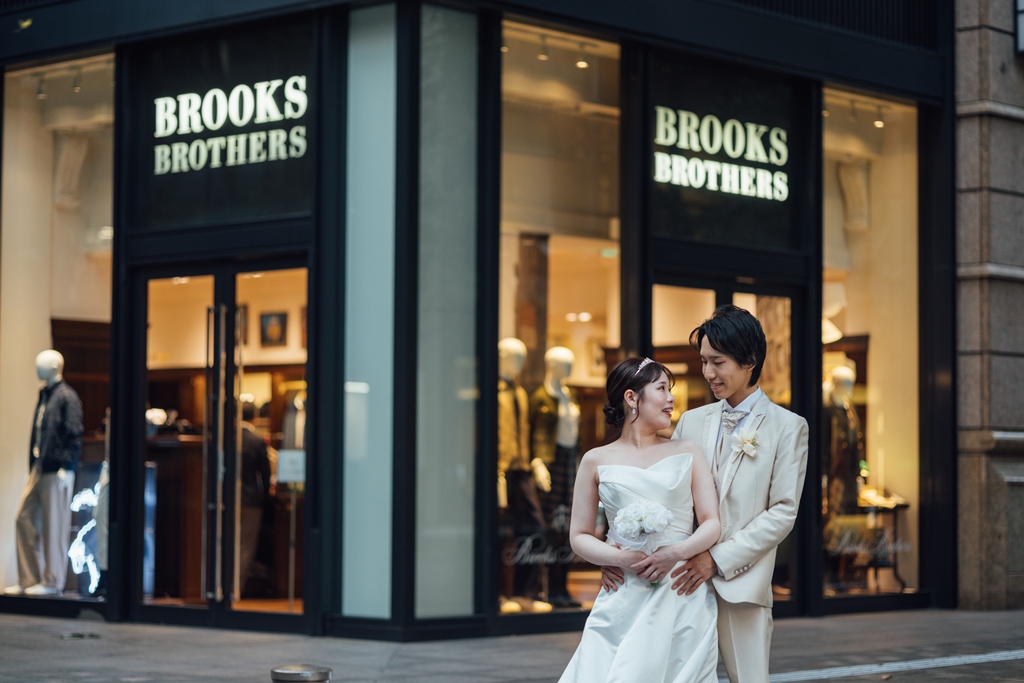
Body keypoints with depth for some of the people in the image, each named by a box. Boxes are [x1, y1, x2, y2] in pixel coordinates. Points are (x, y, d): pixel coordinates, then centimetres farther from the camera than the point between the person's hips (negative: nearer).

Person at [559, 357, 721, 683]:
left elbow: (712, 523, 5)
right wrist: (619, 558, -10)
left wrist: (677, 552, -13)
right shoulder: (596, 461, 8)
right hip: (622, 600, -1)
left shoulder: (687, 452, 11)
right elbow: (580, 536, 8)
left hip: (682, 597, 1)